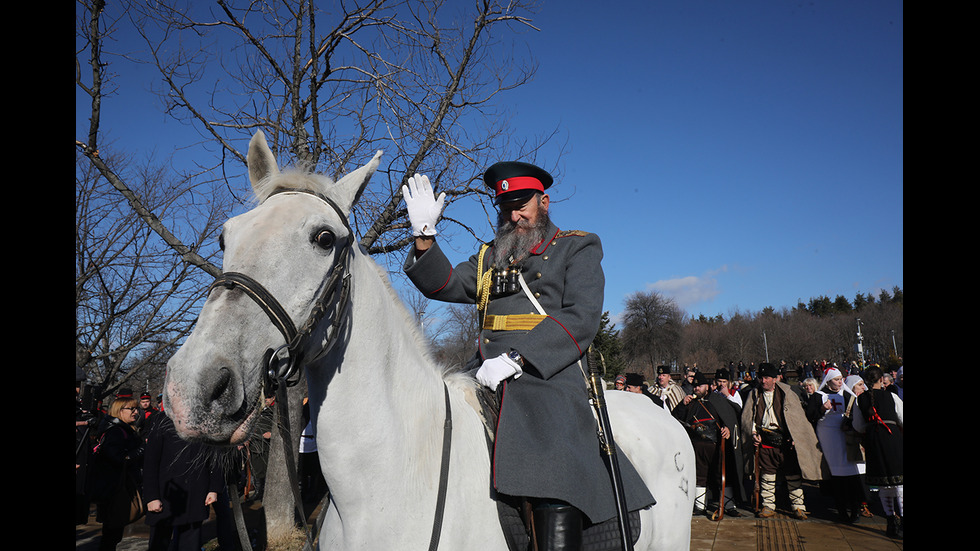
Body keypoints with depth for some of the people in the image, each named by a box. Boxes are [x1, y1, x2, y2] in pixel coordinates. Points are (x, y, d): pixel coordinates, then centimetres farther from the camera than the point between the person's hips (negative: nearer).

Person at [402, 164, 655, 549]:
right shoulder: (490, 258, 26)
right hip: (484, 376, 5)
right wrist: (424, 235, -2)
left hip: (548, 377, -5)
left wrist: (516, 358, -16)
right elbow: (443, 285, 14)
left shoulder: (578, 248, 11)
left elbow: (581, 318, -4)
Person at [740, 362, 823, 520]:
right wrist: (753, 432, -6)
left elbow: (799, 416, 4)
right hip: (765, 443, 1)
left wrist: (795, 437, -5)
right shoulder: (754, 395, 8)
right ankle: (768, 506, 17)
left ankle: (798, 506, 17)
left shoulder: (786, 393, 3)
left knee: (793, 476, 4)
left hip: (786, 442, -1)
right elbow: (746, 417, 9)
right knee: (767, 476, 6)